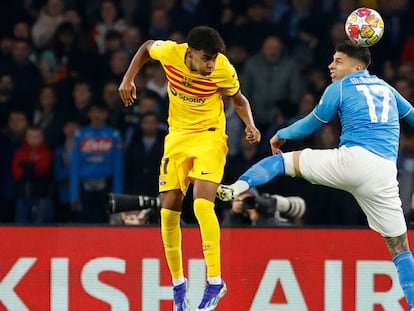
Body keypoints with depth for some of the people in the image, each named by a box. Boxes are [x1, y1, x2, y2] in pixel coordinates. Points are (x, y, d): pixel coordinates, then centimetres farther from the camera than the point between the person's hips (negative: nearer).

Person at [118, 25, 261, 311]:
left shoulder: (223, 70, -20)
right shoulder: (169, 52, -17)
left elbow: (239, 100, 0)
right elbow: (146, 47, 8)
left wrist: (250, 126, -17)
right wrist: (128, 80, 2)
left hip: (209, 136, -4)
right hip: (178, 135, 4)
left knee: (202, 204, -23)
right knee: (169, 210, 1)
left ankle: (215, 281, -15)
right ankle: (178, 283, 18)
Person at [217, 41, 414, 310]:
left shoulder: (340, 88, 12)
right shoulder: (387, 89, 24)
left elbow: (312, 124, 21)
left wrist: (281, 135, 39)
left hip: (351, 159, -3)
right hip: (385, 174, 3)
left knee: (281, 159, 14)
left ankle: (239, 187, -13)